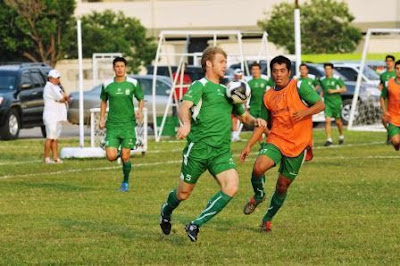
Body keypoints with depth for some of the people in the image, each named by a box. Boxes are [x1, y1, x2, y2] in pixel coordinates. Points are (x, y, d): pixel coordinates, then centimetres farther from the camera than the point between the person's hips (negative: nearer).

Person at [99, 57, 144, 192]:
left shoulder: (133, 83, -1)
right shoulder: (107, 84, 3)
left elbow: (140, 99, 10)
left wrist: (140, 110, -10)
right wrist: (102, 119, 10)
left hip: (128, 124, -1)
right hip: (112, 125, 1)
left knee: (125, 157, -4)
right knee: (111, 157, -12)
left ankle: (126, 181, 19)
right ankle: (118, 153, 25)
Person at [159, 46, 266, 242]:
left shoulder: (226, 91, 22)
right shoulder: (200, 86, -1)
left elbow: (244, 116, 33)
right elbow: (184, 106, -19)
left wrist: (254, 121, 9)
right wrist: (186, 123, -41)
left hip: (222, 151, 5)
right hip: (198, 147, -5)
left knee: (232, 187, -18)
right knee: (184, 193, 6)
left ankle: (196, 225, -8)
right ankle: (166, 212, 42)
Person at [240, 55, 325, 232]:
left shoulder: (299, 87, -2)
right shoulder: (268, 96, 11)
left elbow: (320, 105, -5)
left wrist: (305, 112, -25)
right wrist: (249, 146, 11)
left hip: (298, 144, -2)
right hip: (276, 140, 2)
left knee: (282, 186, 4)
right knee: (258, 168, -25)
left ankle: (268, 219, 26)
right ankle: (258, 196, 6)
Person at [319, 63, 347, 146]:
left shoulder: (337, 79, -6)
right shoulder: (322, 80, 6)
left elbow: (344, 89, -7)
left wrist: (334, 91, -17)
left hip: (336, 102, -2)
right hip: (327, 103, 2)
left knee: (338, 121, 9)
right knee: (327, 120, -12)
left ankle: (341, 135, 35)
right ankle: (329, 139, -12)